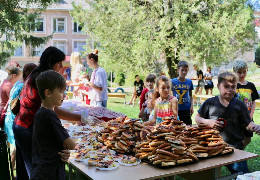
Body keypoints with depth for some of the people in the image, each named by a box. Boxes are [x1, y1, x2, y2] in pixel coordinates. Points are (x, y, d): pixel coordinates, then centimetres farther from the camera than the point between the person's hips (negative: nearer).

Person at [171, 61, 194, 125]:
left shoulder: (189, 82, 4)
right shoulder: (172, 82, -3)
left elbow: (190, 95, 13)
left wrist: (192, 106, 2)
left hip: (186, 109, 2)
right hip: (176, 109, -2)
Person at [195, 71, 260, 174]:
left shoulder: (239, 105, 0)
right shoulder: (210, 103, 1)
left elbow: (248, 123, 4)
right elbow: (197, 118, 9)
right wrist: (208, 122, -9)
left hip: (235, 148, 0)